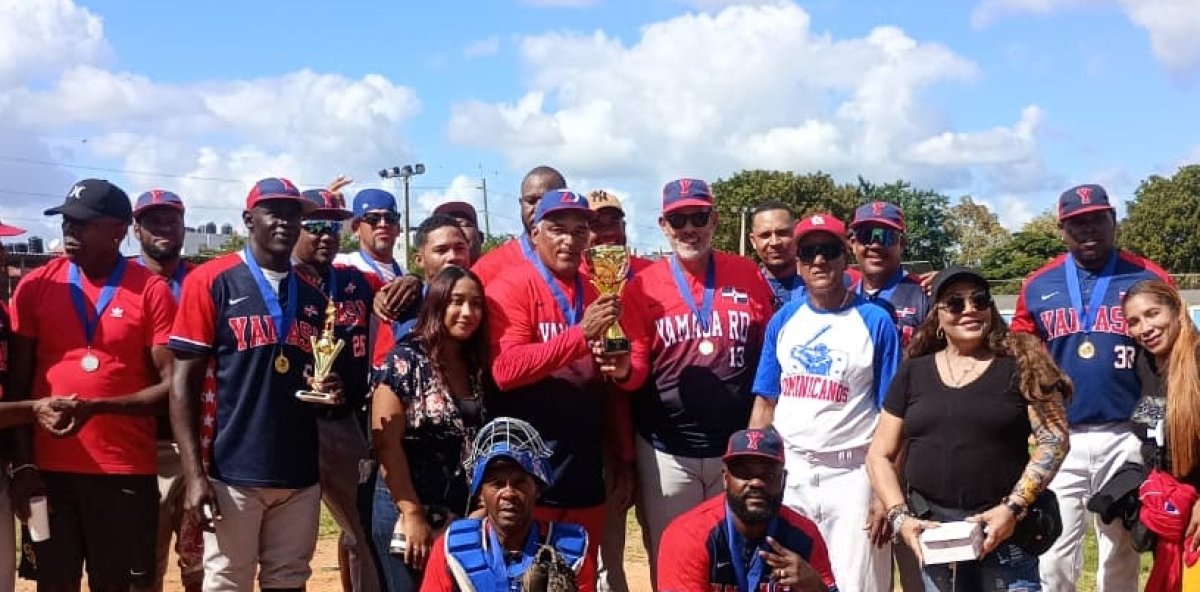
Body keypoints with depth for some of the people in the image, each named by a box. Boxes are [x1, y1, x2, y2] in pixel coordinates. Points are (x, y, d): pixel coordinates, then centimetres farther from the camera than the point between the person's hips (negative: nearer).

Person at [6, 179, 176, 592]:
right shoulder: (35, 285, 4)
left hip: (127, 471, -2)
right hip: (49, 468, 2)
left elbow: (171, 386, -6)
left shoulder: (151, 291, -3)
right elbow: (16, 384, 6)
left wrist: (97, 407, -18)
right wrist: (22, 464, 0)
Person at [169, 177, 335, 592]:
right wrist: (194, 473, -13)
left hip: (299, 471, 5)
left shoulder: (313, 296, 12)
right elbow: (184, 382, -6)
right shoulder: (211, 281, -3)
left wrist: (327, 387, -3)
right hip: (232, 470, -4)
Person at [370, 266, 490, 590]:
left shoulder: (477, 366, 7)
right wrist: (412, 515, -15)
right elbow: (386, 443, -15)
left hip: (464, 516, 6)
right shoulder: (405, 359, -11)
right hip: (407, 513, -5)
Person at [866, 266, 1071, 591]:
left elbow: (1054, 440, -4)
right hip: (931, 531, 3)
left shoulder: (1021, 364, 2)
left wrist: (1014, 507, -13)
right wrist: (900, 517, -3)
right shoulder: (913, 372, 9)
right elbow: (879, 455, 10)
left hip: (1002, 529, -2)